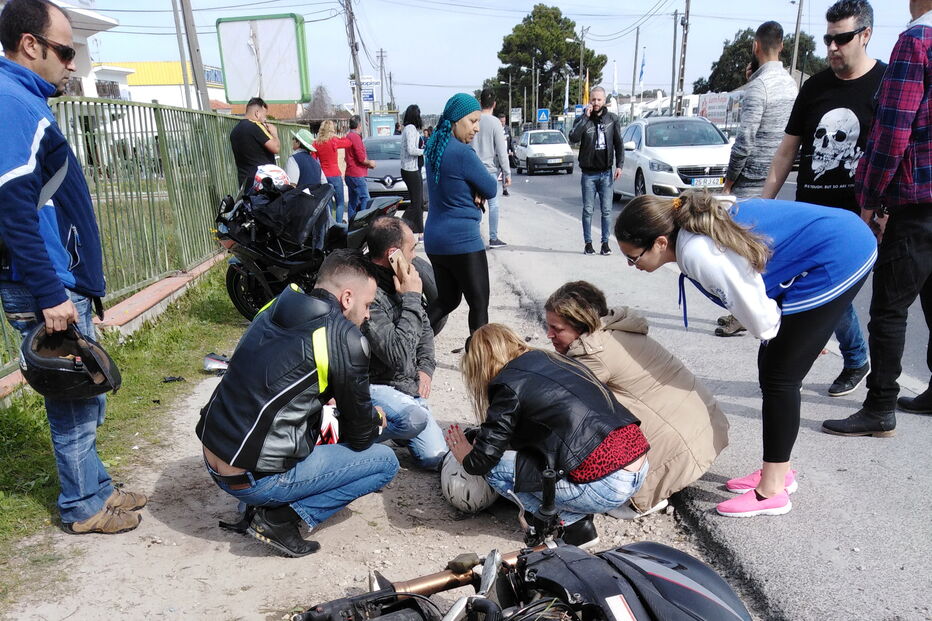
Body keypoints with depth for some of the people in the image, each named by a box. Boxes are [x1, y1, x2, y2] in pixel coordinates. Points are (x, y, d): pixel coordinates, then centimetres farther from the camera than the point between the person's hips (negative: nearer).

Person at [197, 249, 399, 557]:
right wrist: (373, 417, 18)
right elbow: (359, 436, -6)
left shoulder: (276, 310, 5)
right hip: (254, 479, -8)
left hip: (213, 461, 8)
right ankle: (282, 517, -3)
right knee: (385, 461, 3)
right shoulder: (345, 339, -16)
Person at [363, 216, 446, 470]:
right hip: (375, 386, -7)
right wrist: (411, 299, -25)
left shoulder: (399, 280, 3)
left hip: (407, 384, 7)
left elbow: (425, 327, 20)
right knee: (415, 419, -36)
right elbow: (399, 358, -31)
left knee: (435, 457, 0)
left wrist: (425, 367, 4)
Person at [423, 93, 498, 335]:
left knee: (447, 300, 19)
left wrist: (475, 193, -3)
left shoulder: (434, 147, 9)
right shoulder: (462, 153, -19)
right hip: (462, 241, -9)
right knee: (479, 304, 3)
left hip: (435, 240, 9)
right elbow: (491, 189, -11)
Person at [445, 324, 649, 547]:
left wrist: (467, 458, 19)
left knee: (496, 467, -1)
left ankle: (572, 524, 5)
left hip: (607, 487, -8)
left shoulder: (509, 384, -7)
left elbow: (484, 460, -7)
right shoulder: (553, 360, 15)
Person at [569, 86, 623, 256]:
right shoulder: (583, 119, 0)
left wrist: (619, 165, -1)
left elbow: (618, 143, 7)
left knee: (606, 210, 3)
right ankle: (588, 243, 11)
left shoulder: (612, 119, 5)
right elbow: (573, 138, -19)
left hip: (606, 173, 1)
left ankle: (605, 243, 11)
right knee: (588, 210, 3)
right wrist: (586, 117, -19)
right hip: (588, 173, -1)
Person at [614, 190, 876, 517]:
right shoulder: (695, 224, -1)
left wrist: (791, 332, 2)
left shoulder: (700, 255, -29)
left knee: (779, 376, -4)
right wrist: (799, 330, 5)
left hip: (837, 261, -9)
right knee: (771, 366, 12)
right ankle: (779, 471, 27)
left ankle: (771, 491, 8)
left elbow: (761, 324, -19)